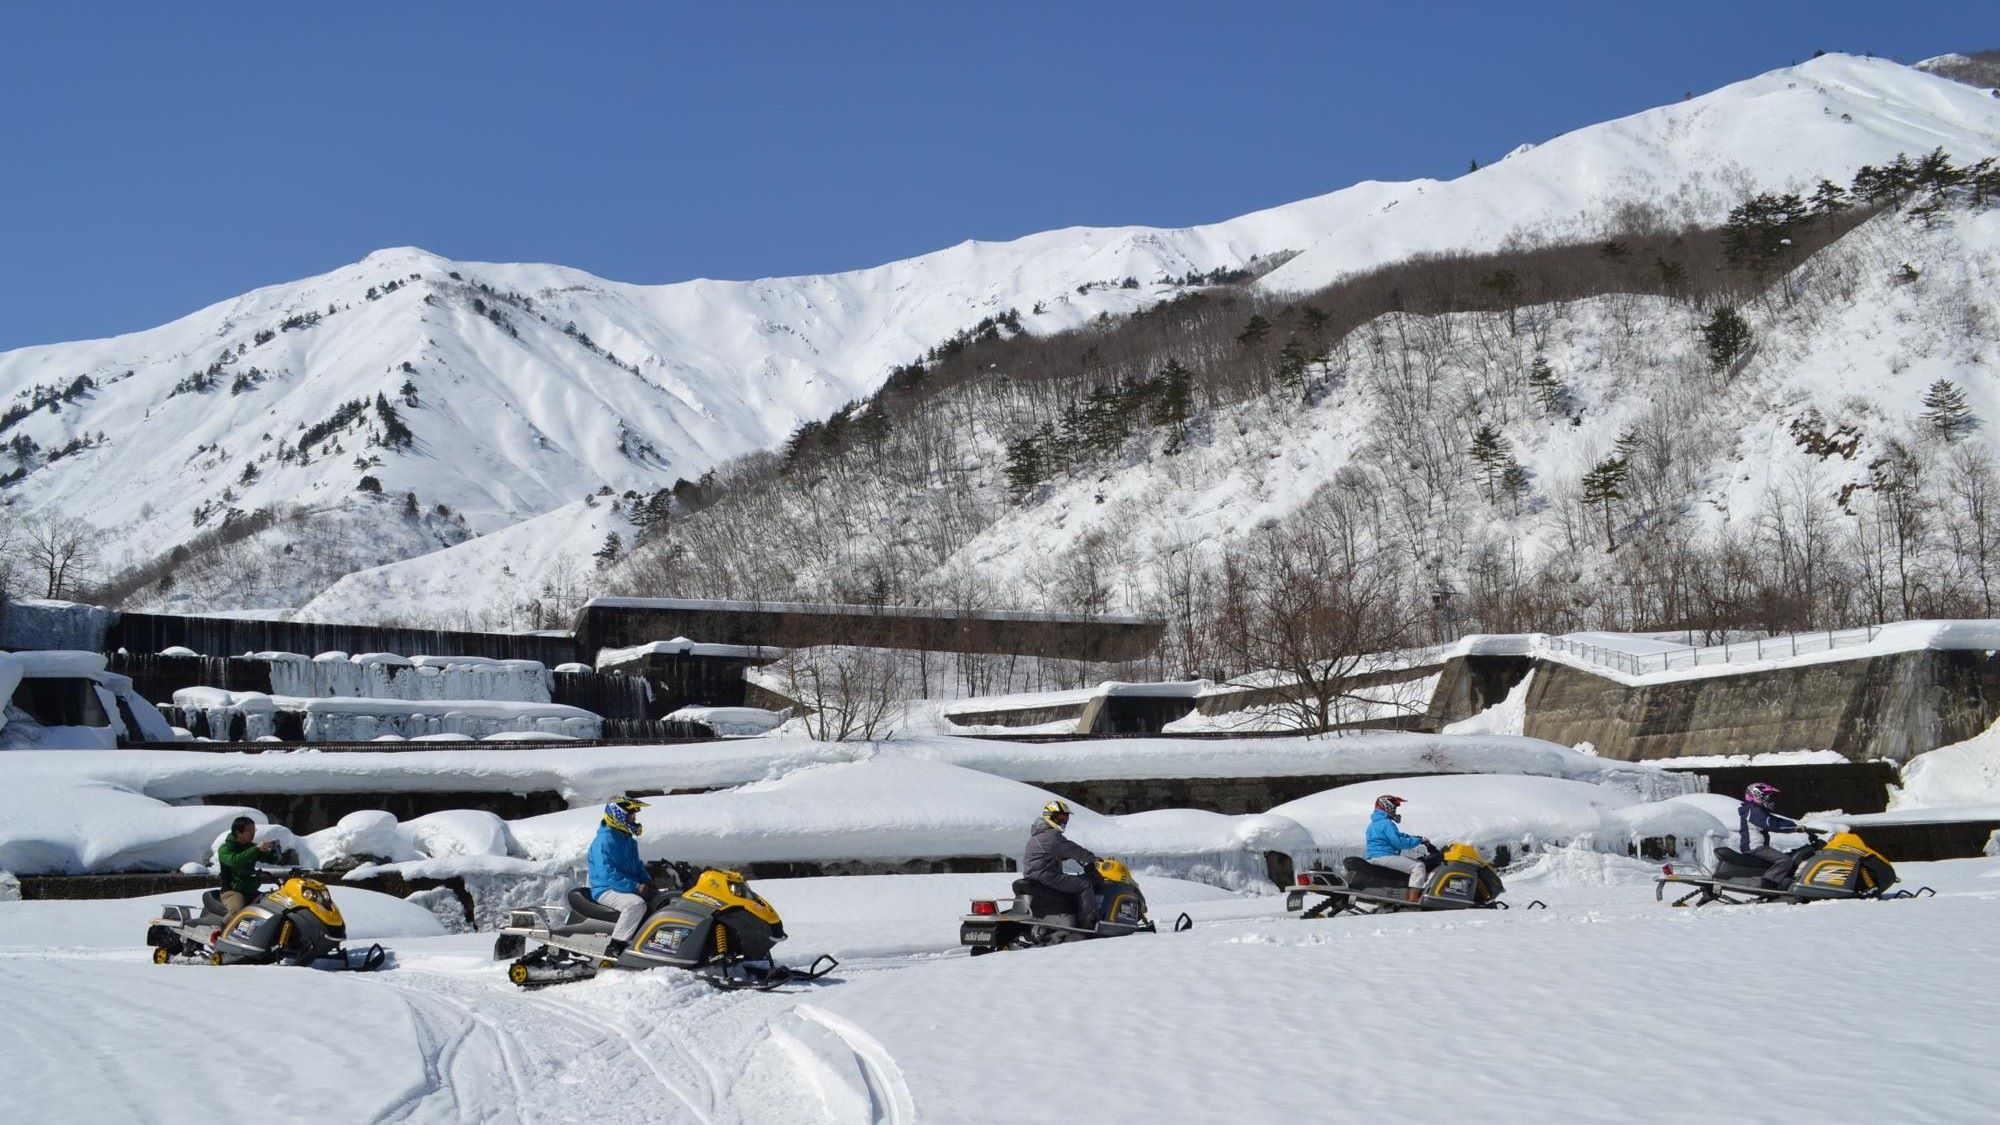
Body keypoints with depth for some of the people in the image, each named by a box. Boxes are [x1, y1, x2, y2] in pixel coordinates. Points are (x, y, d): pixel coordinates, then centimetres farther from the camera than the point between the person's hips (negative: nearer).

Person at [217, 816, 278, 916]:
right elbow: (234, 860, -27)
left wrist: (275, 849, -14)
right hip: (232, 890, -6)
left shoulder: (252, 847, 14)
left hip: (251, 891, 6)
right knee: (236, 911, -34)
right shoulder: (225, 849, -5)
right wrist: (257, 849, -35)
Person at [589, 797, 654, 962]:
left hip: (628, 887, 9)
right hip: (606, 890, -9)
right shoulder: (605, 841, -17)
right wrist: (636, 887, -27)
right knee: (637, 904, -35)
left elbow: (637, 866, 23)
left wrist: (649, 883, 2)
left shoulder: (629, 840, 13)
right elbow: (607, 874, -25)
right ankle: (613, 950, -33)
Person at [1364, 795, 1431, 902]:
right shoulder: (1386, 823, -12)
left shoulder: (1373, 823, 20)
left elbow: (1398, 835, 26)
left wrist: (1415, 838, 16)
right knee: (1418, 866, -13)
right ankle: (1412, 900, -24)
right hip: (1383, 857, -11)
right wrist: (1418, 841, -11)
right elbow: (1398, 842, -21)